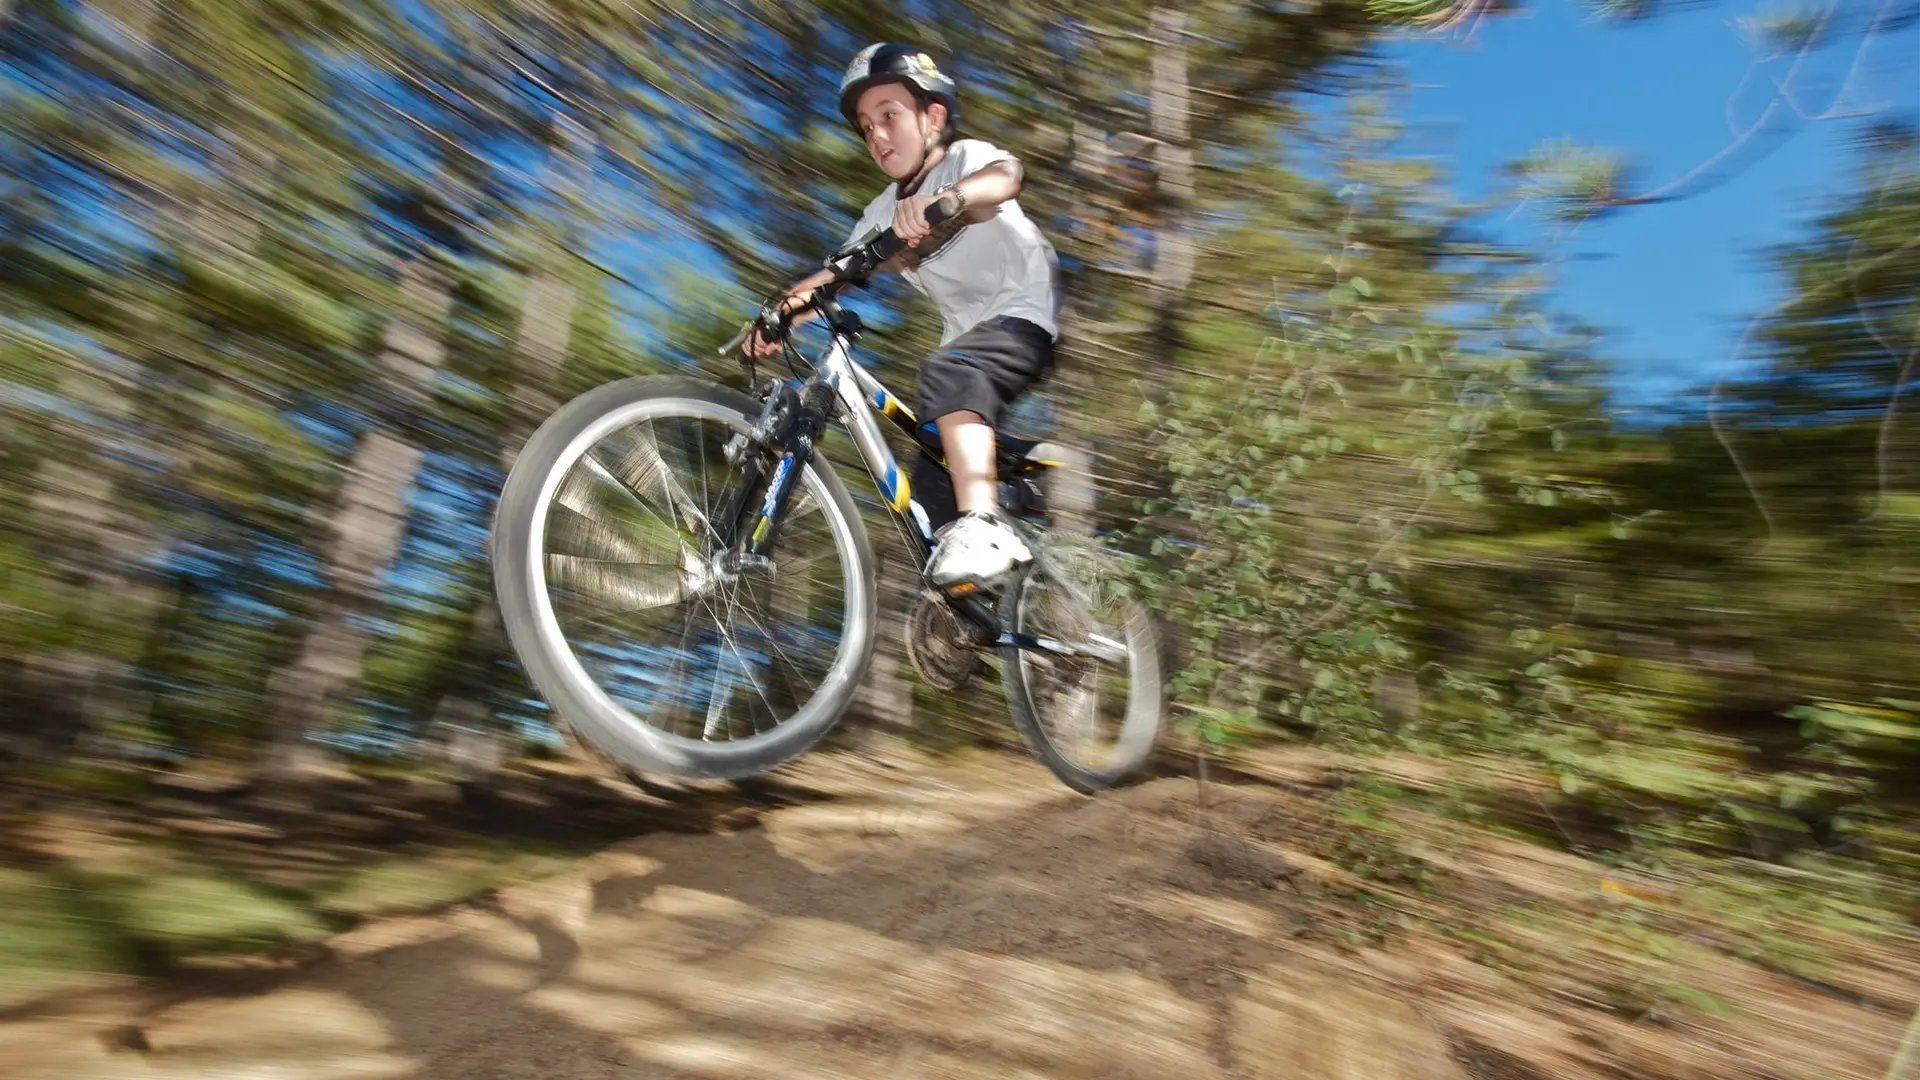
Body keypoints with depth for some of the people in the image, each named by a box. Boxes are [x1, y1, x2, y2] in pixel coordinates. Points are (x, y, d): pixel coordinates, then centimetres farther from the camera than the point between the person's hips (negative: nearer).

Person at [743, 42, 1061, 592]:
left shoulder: (966, 157, -9)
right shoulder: (885, 210, 8)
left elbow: (1006, 175, -34)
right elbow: (832, 276, -1)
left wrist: (948, 198, -55)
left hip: (1025, 314, -7)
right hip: (967, 335, 7)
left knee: (947, 371, -38)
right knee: (932, 493, 0)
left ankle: (984, 526, -44)